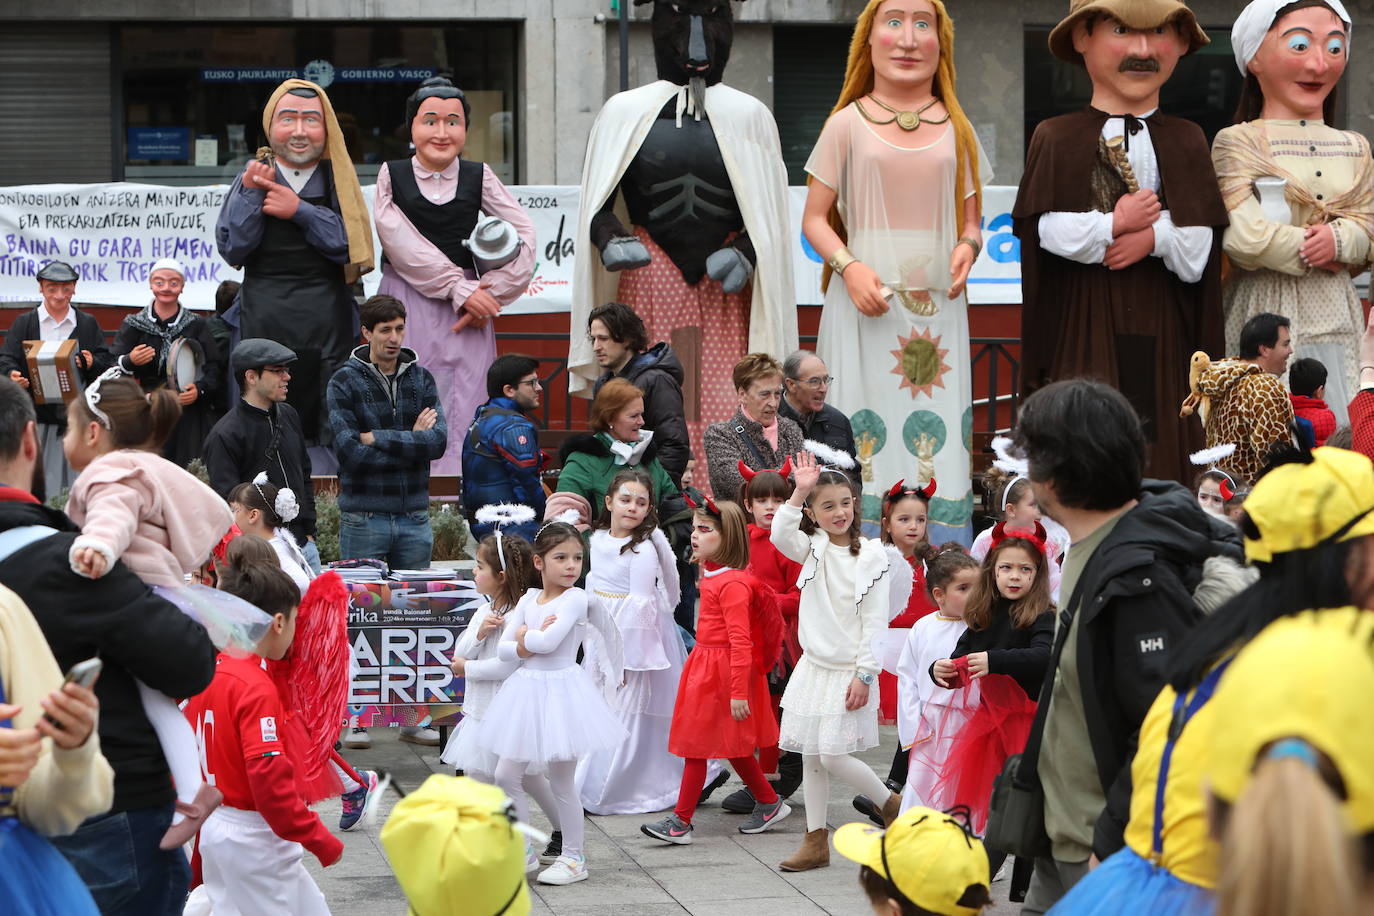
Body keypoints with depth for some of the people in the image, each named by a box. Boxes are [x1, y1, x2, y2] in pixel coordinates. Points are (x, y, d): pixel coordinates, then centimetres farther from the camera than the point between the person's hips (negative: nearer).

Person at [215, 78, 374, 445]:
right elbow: (231, 249, 0)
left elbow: (354, 246, -6)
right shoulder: (253, 177, 7)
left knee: (330, 431, -1)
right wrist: (251, 193, -10)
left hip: (327, 326, 0)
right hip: (262, 320, 0)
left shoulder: (337, 180, 6)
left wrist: (300, 211, -13)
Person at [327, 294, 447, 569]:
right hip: (363, 516, -3)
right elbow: (349, 451, -14)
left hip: (414, 516, 3)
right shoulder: (345, 381, -3)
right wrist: (412, 441, -7)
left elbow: (439, 441, -6)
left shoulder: (421, 378, 8)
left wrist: (376, 437, -11)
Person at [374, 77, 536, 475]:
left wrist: (490, 295, -7)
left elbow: (524, 235, 4)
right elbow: (398, 240, -7)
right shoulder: (392, 175, 4)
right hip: (406, 305, -1)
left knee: (461, 411, -5)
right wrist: (458, 288, -13)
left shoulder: (479, 176, 7)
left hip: (467, 311, 1)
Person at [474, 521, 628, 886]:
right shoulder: (528, 599, 7)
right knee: (506, 777, 8)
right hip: (528, 690, 6)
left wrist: (523, 636, -6)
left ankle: (573, 857, 14)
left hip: (562, 691, -6)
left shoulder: (576, 598, -11)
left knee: (562, 782, 2)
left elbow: (549, 641, -24)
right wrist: (526, 647, -15)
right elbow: (503, 648, 3)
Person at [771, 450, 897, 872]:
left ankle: (891, 803, 14)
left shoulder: (872, 556, -6)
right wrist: (799, 491, -29)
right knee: (810, 757, 7)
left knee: (833, 755, -9)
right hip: (813, 666, 4)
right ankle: (816, 841, 16)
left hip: (850, 671, -4)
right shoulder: (812, 550, 3)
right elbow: (781, 535, -19)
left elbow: (876, 620, -7)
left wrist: (864, 675, -11)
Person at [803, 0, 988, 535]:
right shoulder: (848, 124, 3)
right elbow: (814, 218, 4)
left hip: (937, 307, 2)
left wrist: (968, 246, -6)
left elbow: (971, 218, 17)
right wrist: (849, 266, -14)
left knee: (937, 443, -3)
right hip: (866, 307, -2)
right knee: (867, 437, -7)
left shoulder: (956, 131, 11)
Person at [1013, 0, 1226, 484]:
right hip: (1084, 319, -2)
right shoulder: (1058, 137, 3)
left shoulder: (1185, 141, 9)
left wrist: (1153, 235, -15)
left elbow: (1198, 246, 1)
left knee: (1158, 438, 1)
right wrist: (1117, 223, -10)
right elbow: (1050, 230, -7)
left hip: (1160, 325, 2)